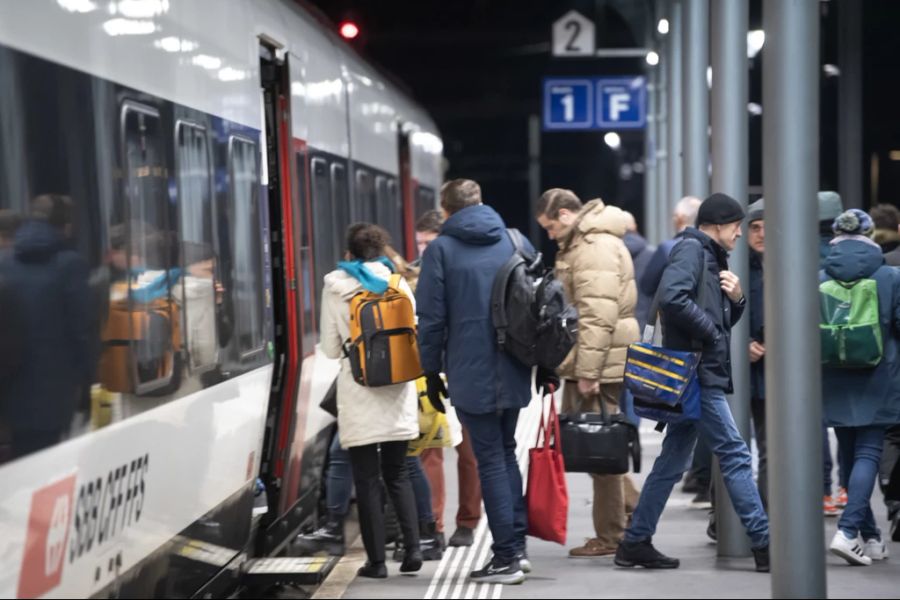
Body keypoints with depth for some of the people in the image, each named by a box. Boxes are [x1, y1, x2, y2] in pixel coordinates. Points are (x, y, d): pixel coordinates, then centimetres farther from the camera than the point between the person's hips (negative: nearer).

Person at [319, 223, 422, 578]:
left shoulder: (335, 287, -2)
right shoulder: (399, 284, 2)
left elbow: (331, 348, -1)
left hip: (358, 393, -2)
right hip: (398, 391, 3)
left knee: (367, 477, 4)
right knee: (397, 472, 15)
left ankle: (376, 560, 3)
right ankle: (412, 547, 1)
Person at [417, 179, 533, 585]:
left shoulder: (441, 249, -5)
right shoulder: (515, 241, 7)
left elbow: (432, 317, -7)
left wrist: (431, 370, 3)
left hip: (471, 374, -4)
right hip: (514, 371, 4)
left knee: (490, 461, 1)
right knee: (506, 452, 18)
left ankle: (507, 557, 2)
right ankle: (516, 543, 16)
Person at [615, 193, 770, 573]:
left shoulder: (711, 257, 21)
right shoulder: (691, 248, -8)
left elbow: (723, 320, 24)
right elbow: (672, 298, -25)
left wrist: (736, 299, 3)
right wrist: (710, 333, -15)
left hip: (701, 375, 10)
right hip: (696, 372, -10)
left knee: (672, 461, 10)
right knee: (734, 454, -8)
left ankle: (636, 542, 14)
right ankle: (762, 543, -5)